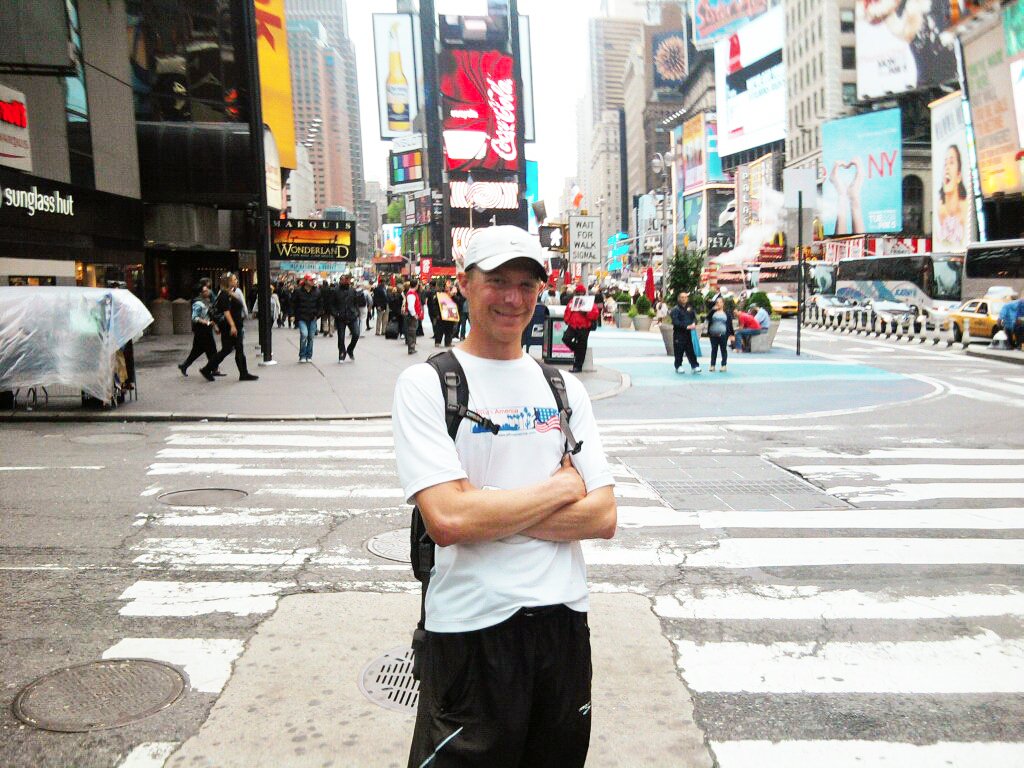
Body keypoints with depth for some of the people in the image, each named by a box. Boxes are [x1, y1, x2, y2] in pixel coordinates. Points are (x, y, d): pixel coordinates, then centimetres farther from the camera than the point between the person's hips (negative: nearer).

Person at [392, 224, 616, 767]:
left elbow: (602, 517, -1)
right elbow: (447, 520, -20)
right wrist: (560, 488, -9)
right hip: (471, 626, -4)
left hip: (563, 620, 5)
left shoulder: (563, 387, 8)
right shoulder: (425, 383, -7)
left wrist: (488, 510, -14)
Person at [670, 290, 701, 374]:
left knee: (691, 350, 5)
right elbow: (675, 322, -16)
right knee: (679, 351, 1)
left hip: (688, 333, 4)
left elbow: (694, 317, 11)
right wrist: (686, 326, -22)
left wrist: (694, 324, -12)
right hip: (679, 333, -4)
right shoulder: (676, 309, -7)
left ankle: (694, 366, 7)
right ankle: (678, 366, 13)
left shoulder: (690, 308, 11)